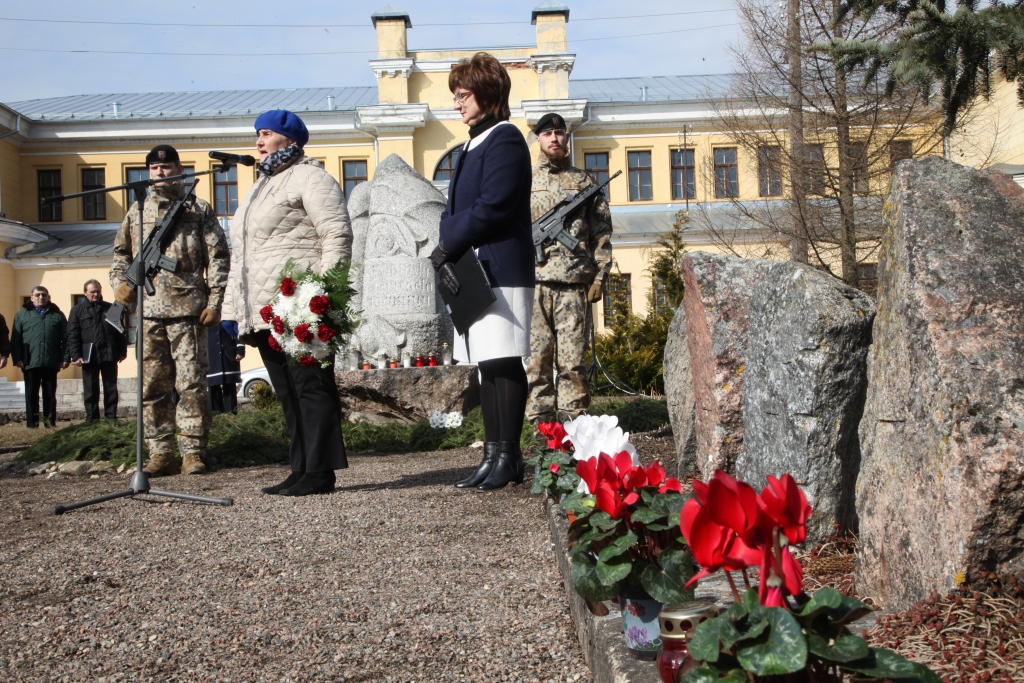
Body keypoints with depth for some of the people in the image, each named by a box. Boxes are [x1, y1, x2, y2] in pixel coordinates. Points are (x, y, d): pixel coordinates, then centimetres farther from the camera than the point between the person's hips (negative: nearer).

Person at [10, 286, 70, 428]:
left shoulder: (57, 315, 11)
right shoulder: (21, 315, 10)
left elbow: (65, 338, 6)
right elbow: (15, 339, 3)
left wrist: (65, 357, -4)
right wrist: (17, 358, -7)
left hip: (51, 363, 1)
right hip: (30, 362, 0)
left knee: (50, 394, 6)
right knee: (31, 395, 3)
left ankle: (50, 422, 12)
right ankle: (31, 423, 8)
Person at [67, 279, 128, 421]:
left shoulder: (110, 309, 12)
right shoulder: (77, 310, 5)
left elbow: (120, 332, 12)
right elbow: (72, 335, -1)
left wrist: (122, 351, 6)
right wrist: (76, 356, -10)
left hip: (109, 355, 2)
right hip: (89, 356, -2)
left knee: (111, 389, 5)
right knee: (90, 391, 3)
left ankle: (111, 417, 9)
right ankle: (91, 419, 8)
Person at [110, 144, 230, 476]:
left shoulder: (198, 209, 9)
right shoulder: (137, 212, 18)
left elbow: (218, 258, 5)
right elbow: (121, 253, 24)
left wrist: (214, 302, -3)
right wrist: (119, 282, 4)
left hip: (187, 309, -3)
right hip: (147, 311, 3)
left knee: (191, 384, -5)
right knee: (151, 387, 3)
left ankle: (192, 452, 1)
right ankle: (161, 454, 9)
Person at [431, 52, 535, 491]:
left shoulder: (504, 139, -8)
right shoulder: (473, 145, 22)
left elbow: (491, 206, -18)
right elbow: (455, 209, 19)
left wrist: (446, 249, -13)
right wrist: (445, 252, 1)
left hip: (499, 269, -10)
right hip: (470, 272, 10)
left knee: (504, 363, -7)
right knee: (486, 366, 10)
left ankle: (508, 458, -1)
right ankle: (493, 455, 16)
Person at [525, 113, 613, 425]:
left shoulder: (584, 181, 14)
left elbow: (601, 231, 11)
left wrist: (600, 274, 4)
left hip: (573, 282, 0)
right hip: (533, 282, 0)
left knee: (572, 357, -2)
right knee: (536, 356, -1)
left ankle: (572, 422, 4)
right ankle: (541, 424, 5)